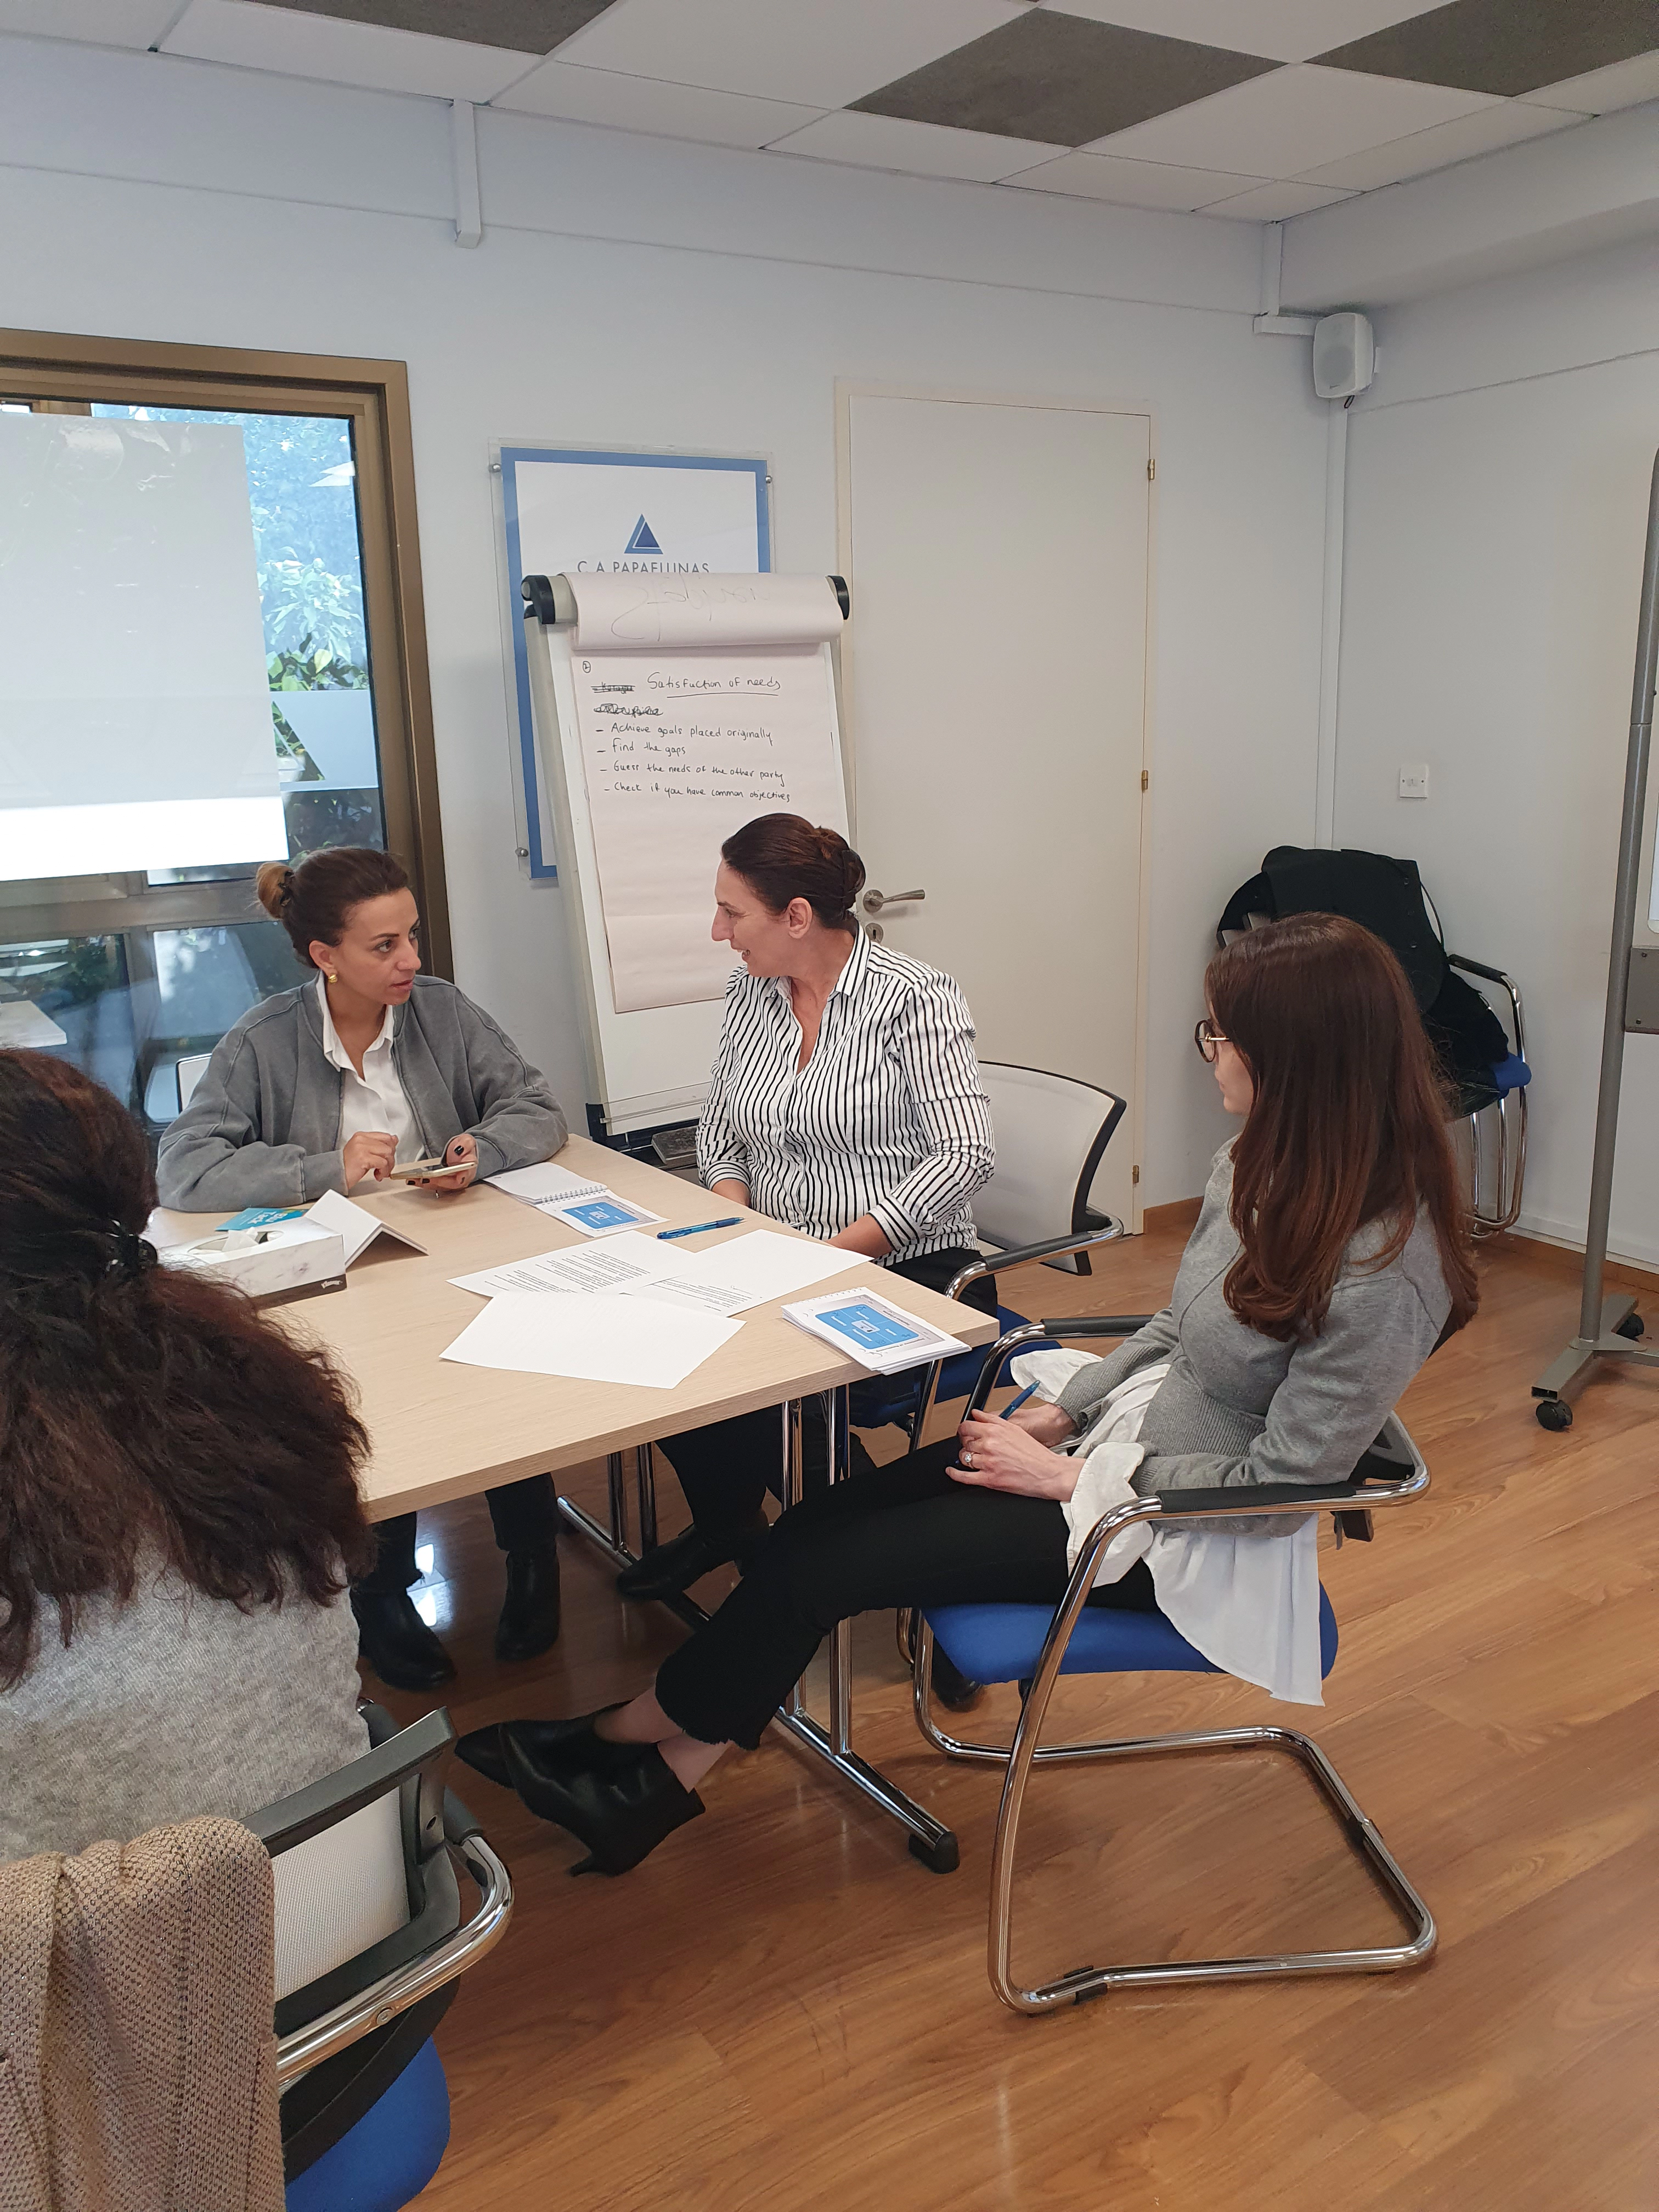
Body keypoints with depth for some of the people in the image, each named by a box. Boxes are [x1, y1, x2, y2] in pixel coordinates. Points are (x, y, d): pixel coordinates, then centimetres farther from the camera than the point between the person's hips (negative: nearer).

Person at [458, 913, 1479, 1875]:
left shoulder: (1382, 1272, -27)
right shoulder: (1264, 1166, -2)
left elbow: (1280, 1479, -22)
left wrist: (1067, 1475, -16)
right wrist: (1061, 1414, 1)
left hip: (1181, 1532, -8)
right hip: (1120, 1430, 8)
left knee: (818, 1565, -6)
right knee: (815, 1525, -3)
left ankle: (629, 1738, 19)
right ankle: (660, 1779, 12)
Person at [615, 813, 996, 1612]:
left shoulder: (914, 999, -13)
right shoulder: (749, 994, 6)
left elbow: (964, 1154, -19)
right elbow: (719, 1131, 14)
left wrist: (834, 1254, -23)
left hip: (908, 1275, -6)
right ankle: (725, 1524, 14)